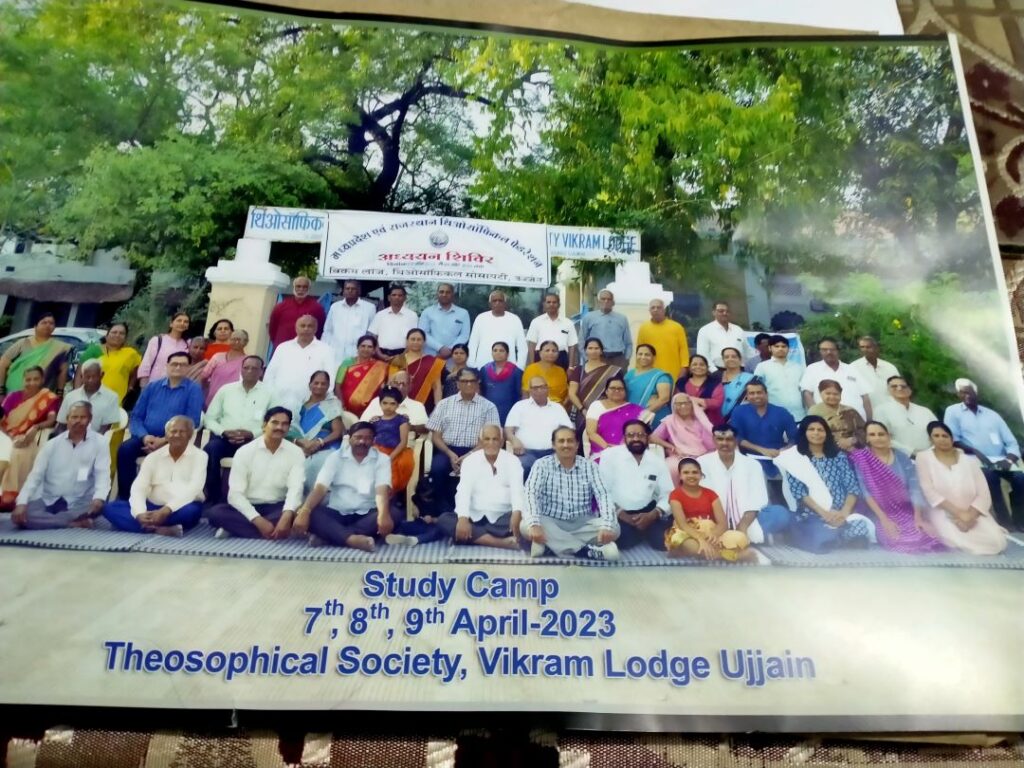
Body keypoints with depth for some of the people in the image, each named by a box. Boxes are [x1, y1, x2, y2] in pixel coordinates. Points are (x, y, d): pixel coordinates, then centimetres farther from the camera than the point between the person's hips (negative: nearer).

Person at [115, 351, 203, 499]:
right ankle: (124, 496, -17)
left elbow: (192, 422, -6)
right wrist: (145, 436, -10)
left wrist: (164, 440, -16)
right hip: (146, 437, 4)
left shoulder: (193, 389, 4)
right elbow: (135, 416, 11)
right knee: (124, 449, -25)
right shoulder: (152, 387, 16)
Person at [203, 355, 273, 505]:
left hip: (252, 440, -2)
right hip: (224, 438, 2)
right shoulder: (226, 389, 14)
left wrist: (252, 433, -14)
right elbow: (210, 418, 12)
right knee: (210, 449, -31)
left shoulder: (268, 393, 8)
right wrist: (224, 432, -7)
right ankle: (214, 498, -18)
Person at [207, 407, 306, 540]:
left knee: (299, 513, -33)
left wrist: (287, 516, -37)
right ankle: (276, 533, -31)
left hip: (277, 508, 0)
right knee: (215, 512, -29)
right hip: (248, 507, 0)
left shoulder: (296, 452, -3)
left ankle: (237, 527, -24)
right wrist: (258, 521, -28)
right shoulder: (244, 451, -6)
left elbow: (295, 488, -16)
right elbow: (235, 494, -13)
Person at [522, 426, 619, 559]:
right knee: (525, 526, -32)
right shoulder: (542, 465, -1)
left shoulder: (590, 466, 3)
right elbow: (531, 494, -14)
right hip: (551, 523, -1)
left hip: (582, 524, 1)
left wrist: (606, 525, -26)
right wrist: (534, 524, -33)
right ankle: (589, 550, -29)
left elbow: (602, 495, -7)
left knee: (613, 528, -24)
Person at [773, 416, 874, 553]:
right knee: (825, 540, -33)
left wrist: (845, 512, -13)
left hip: (840, 513, 3)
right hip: (812, 516, -2)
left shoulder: (839, 456, 16)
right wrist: (824, 513, -15)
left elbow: (853, 486, 5)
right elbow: (798, 491, -5)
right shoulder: (796, 458, 7)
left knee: (861, 531, -30)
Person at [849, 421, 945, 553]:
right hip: (880, 514, -3)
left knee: (930, 537, -21)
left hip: (907, 512, 4)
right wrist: (884, 519, -18)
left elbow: (914, 487, -1)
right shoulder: (861, 459, -3)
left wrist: (918, 517, -13)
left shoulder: (902, 458, 7)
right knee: (898, 540, -31)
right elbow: (865, 492, -10)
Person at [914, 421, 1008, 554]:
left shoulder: (969, 460, 8)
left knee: (996, 542, -22)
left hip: (972, 513, 3)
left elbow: (984, 495, 0)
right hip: (942, 514, -3)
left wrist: (969, 515, -18)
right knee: (959, 542, -32)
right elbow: (929, 492, -9)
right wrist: (959, 513, -17)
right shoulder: (924, 457, 1)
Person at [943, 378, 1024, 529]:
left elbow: (1011, 442, 12)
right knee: (990, 476, -34)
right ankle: (1006, 523, -26)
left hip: (1000, 461, 3)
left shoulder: (992, 414, 20)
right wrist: (977, 453, -17)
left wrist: (1009, 459, -10)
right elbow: (953, 439, -3)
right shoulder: (953, 411, 11)